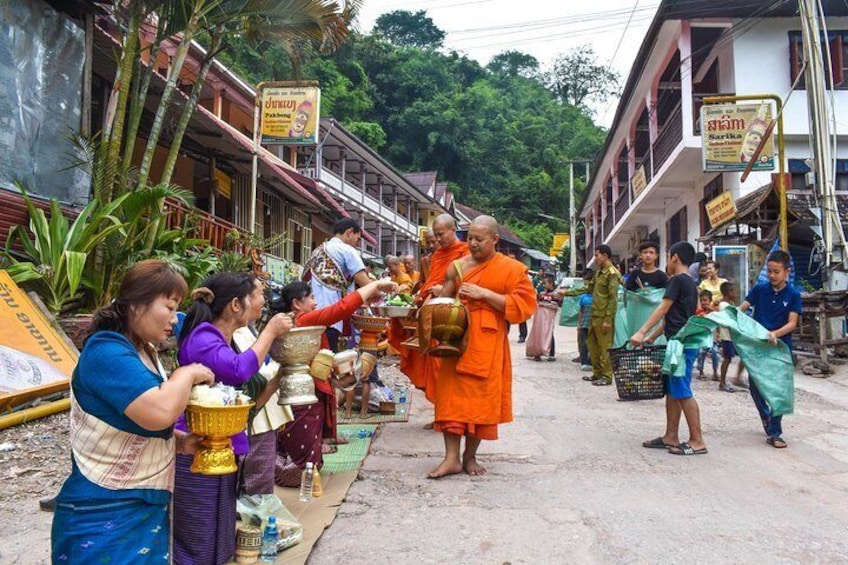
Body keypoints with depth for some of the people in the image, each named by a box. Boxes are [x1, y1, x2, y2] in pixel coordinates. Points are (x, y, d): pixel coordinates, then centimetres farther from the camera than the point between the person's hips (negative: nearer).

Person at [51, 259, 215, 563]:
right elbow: (159, 412, -33)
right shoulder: (107, 351, -20)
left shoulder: (143, 353, 9)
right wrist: (187, 374, -15)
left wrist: (181, 442, 2)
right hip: (104, 515, -9)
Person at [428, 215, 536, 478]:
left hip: (488, 345, -2)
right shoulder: (458, 266, 8)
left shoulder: (512, 269, 0)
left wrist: (485, 294, -15)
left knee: (481, 398, 3)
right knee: (452, 394, -3)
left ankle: (470, 456, 19)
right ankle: (452, 458, 2)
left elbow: (523, 306, -9)